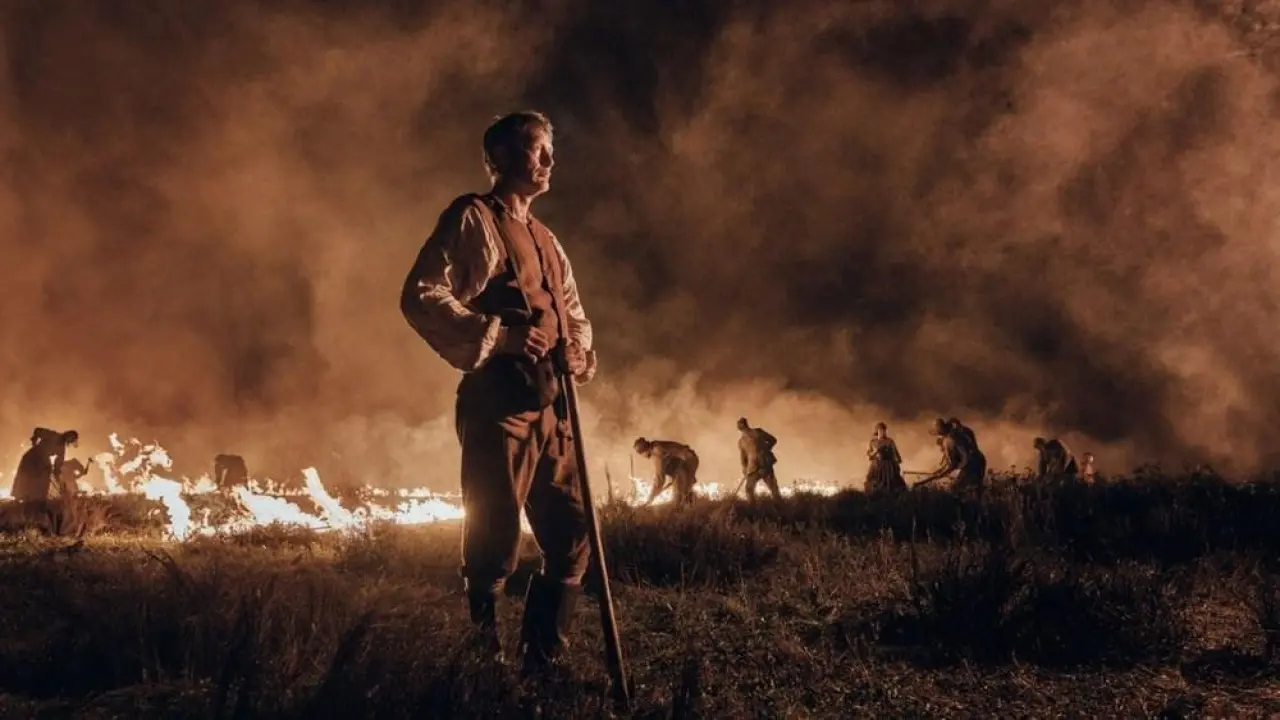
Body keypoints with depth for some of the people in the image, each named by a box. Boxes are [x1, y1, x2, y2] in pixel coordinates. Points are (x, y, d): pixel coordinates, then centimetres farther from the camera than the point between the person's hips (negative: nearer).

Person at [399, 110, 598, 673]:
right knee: (495, 543, -5)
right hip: (498, 402, -8)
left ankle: (542, 661, 20)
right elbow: (421, 296, -13)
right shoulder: (472, 219, -2)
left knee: (570, 536, 9)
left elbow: (573, 311, 29)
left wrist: (579, 351, 7)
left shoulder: (546, 240, 23)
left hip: (550, 406, 8)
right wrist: (496, 334, -19)